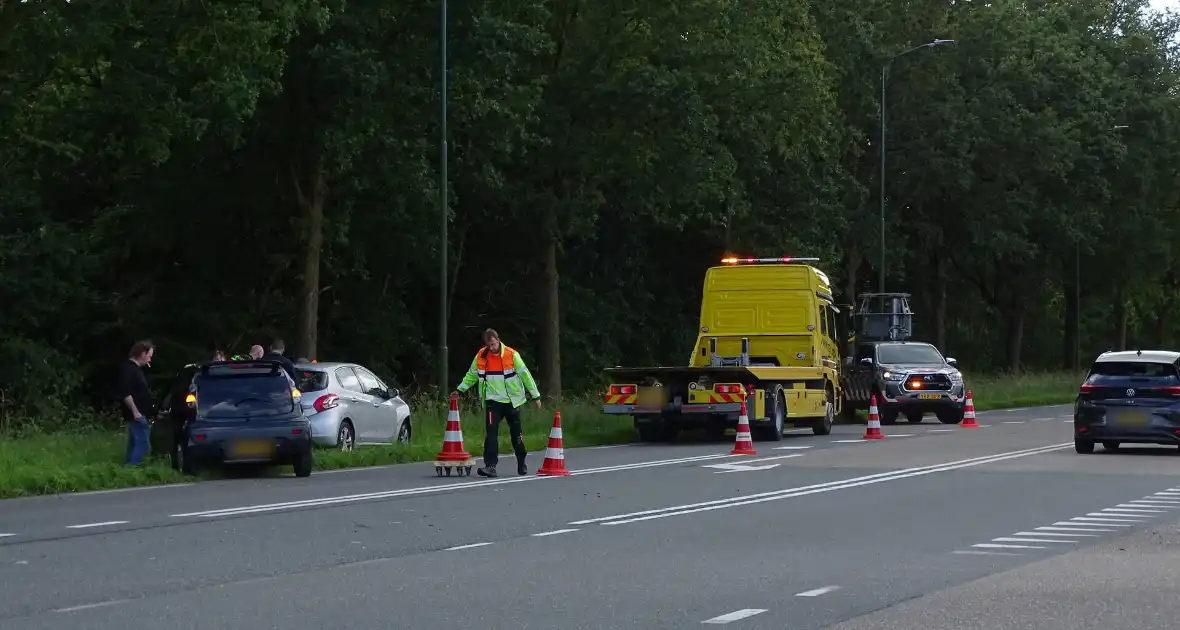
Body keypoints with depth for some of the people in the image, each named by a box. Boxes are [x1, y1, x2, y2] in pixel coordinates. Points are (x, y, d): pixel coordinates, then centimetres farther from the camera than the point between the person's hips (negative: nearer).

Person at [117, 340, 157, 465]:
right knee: (141, 444, -14)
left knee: (134, 444, 12)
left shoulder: (136, 369, 17)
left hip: (139, 414, 11)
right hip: (136, 414, -11)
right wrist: (135, 411, -24)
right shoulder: (128, 369, -15)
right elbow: (125, 393, -23)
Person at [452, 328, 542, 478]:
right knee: (491, 432, -12)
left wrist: (535, 395, -2)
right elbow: (471, 375, 14)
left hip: (512, 401, -1)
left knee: (516, 433, 8)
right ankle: (490, 465, -15)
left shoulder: (512, 355, -8)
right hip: (492, 401, 1)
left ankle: (522, 464, 24)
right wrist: (459, 389, 7)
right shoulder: (481, 356, 0)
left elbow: (525, 375, -4)